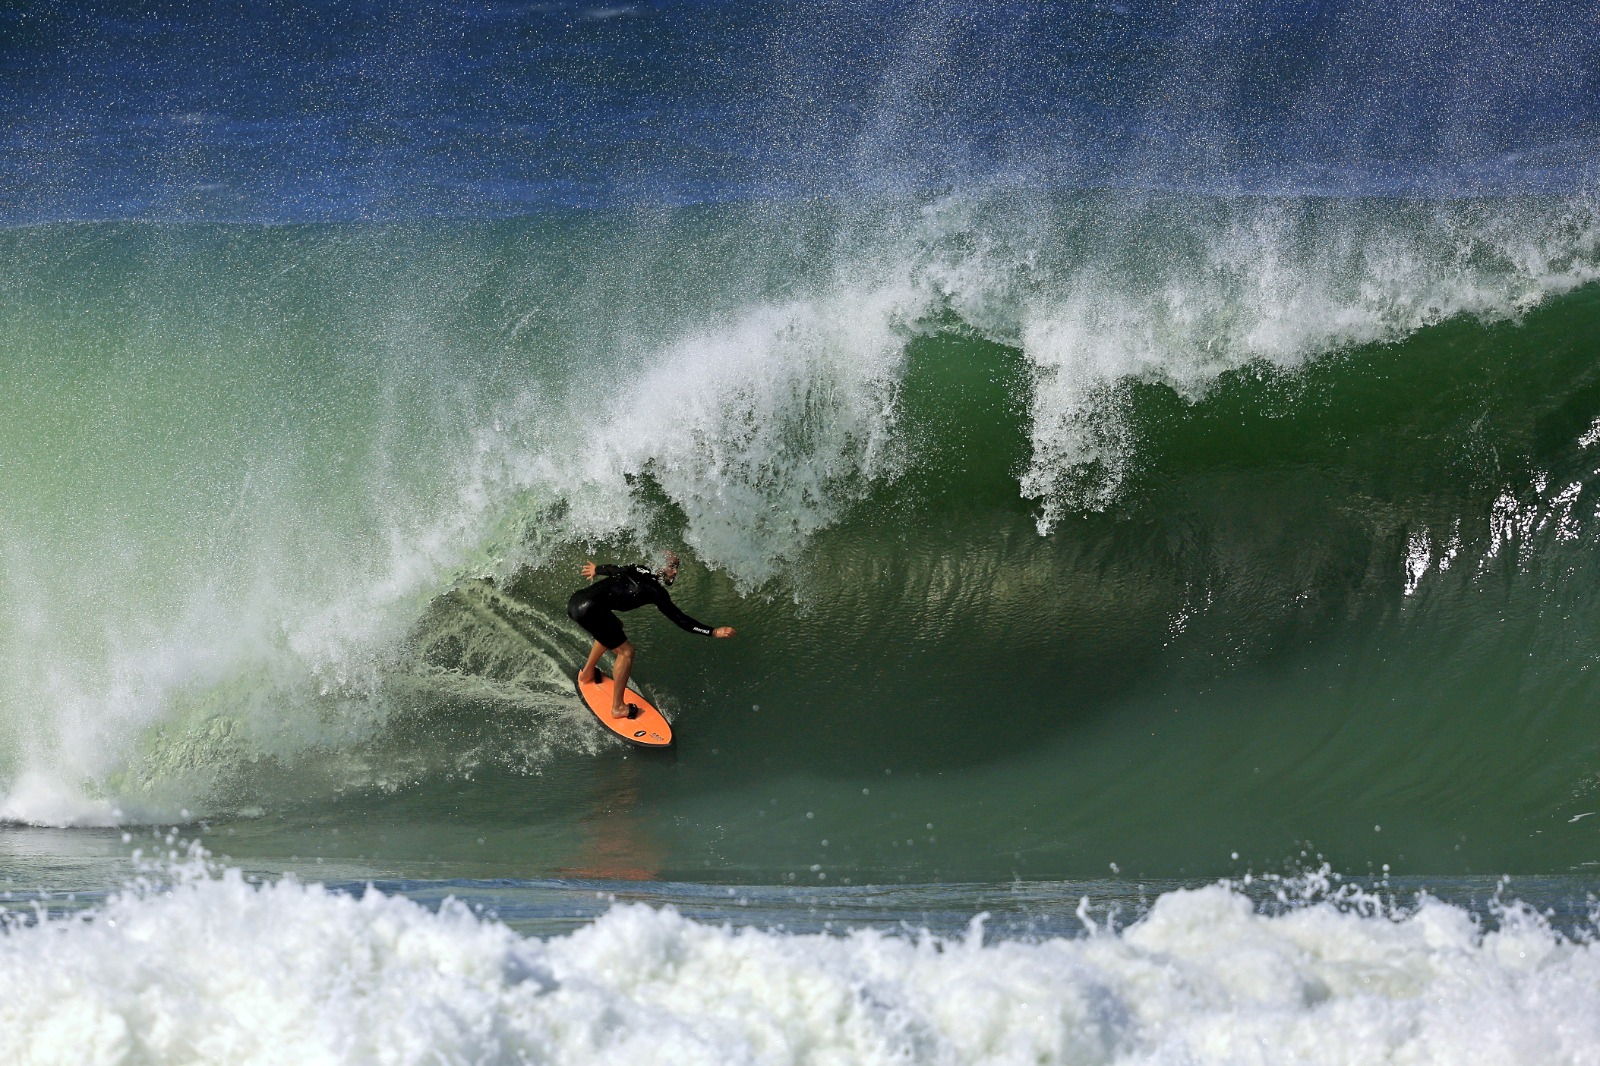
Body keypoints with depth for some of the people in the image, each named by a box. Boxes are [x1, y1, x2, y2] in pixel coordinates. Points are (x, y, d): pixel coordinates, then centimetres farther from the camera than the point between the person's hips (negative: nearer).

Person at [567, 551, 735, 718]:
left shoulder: (639, 571, 17)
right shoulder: (657, 591, -3)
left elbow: (614, 570, 35)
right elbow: (680, 620, -4)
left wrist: (596, 570, 57)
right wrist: (713, 632, -2)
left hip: (575, 600, 9)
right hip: (589, 609, -9)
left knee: (611, 628, 35)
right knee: (626, 651, 1)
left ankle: (586, 673, 46)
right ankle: (618, 708, 5)